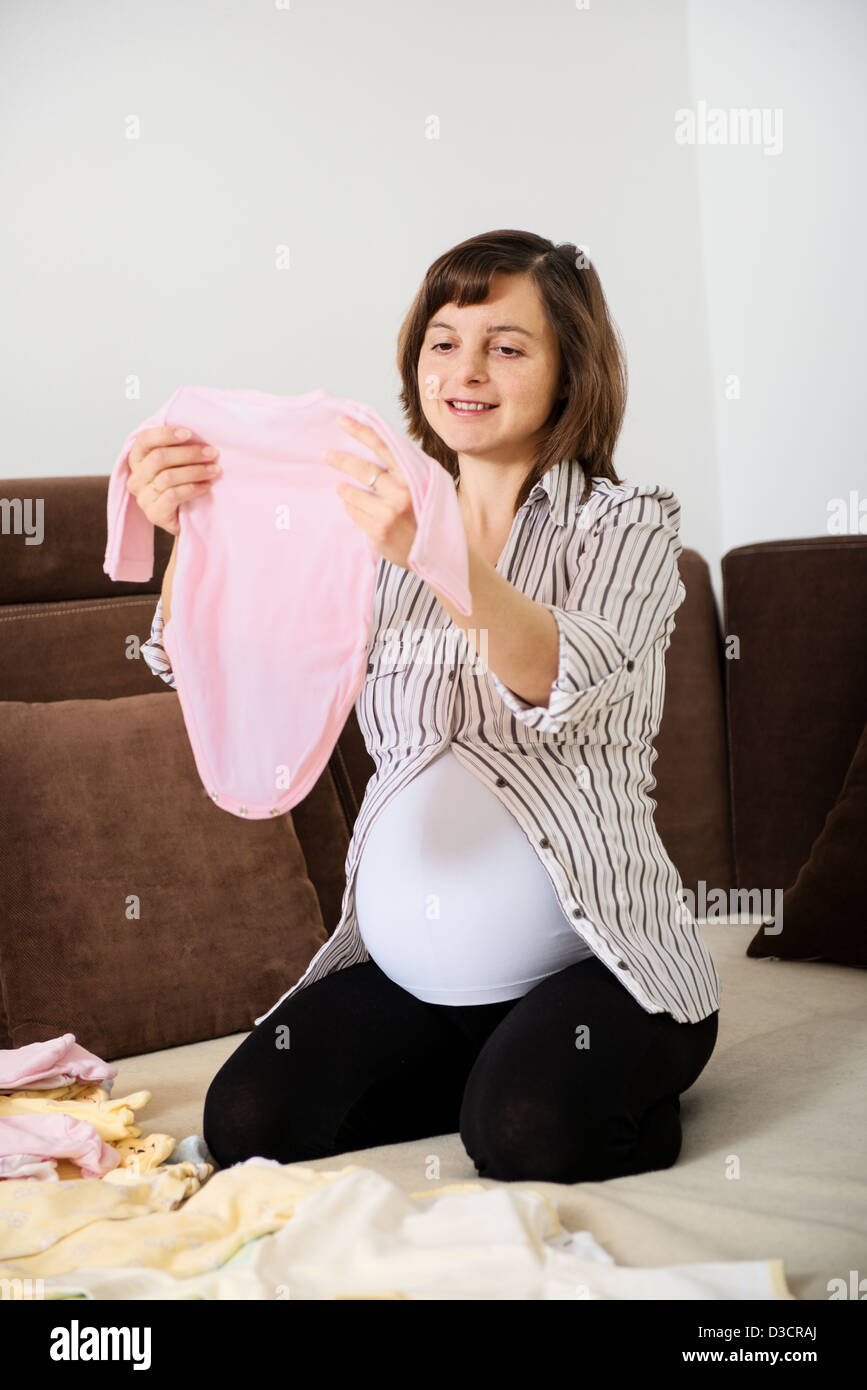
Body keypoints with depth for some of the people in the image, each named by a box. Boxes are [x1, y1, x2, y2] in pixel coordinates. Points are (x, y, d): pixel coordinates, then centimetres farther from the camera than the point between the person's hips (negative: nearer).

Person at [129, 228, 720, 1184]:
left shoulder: (627, 523, 0)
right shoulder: (385, 535, 10)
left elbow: (572, 683, -22)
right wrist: (188, 534, -21)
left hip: (594, 958, -4)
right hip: (406, 967, 4)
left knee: (529, 1135, -30)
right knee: (246, 1123, -16)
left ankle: (634, 1094, 4)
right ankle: (492, 1072, 7)